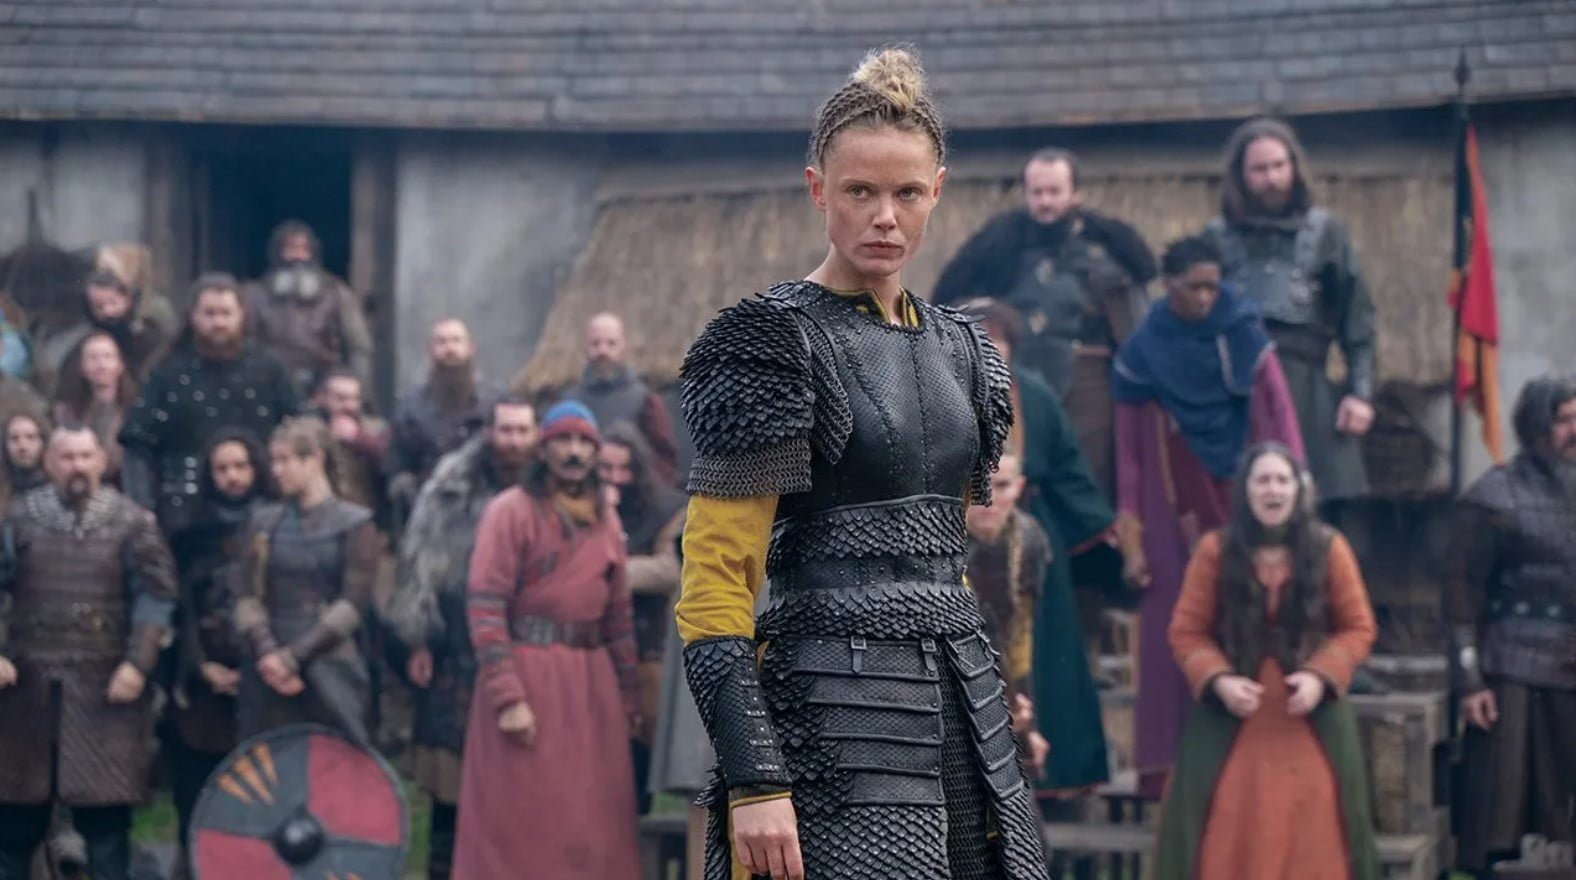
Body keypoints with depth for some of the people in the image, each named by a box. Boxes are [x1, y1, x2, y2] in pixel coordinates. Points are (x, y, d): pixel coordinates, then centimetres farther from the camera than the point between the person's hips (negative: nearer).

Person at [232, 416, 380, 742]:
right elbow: (247, 597, 6)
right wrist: (267, 652, -11)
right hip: (268, 677, 3)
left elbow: (353, 605, -6)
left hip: (331, 676, -3)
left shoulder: (355, 524, 2)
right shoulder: (264, 522, 13)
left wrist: (293, 656, -12)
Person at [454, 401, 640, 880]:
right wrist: (507, 697, -20)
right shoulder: (510, 511, -6)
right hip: (526, 673, -6)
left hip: (591, 682, 6)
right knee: (520, 823, -3)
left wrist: (627, 697, 15)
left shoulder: (605, 518, 14)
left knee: (592, 827, 6)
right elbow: (485, 609, -13)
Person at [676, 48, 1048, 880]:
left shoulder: (958, 346, 15)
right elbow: (713, 582, -12)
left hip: (964, 709, 7)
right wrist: (753, 780, -19)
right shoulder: (773, 343, -7)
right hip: (836, 719, -7)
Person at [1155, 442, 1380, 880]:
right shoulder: (1216, 550, -3)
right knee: (1231, 837, -3)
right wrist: (1219, 680, -18)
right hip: (1231, 718, 0)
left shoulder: (1328, 547, -2)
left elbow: (1358, 628, 2)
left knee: (1310, 833, 1)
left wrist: (1321, 675, -15)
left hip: (1311, 718, 1)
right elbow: (1186, 633, 0)